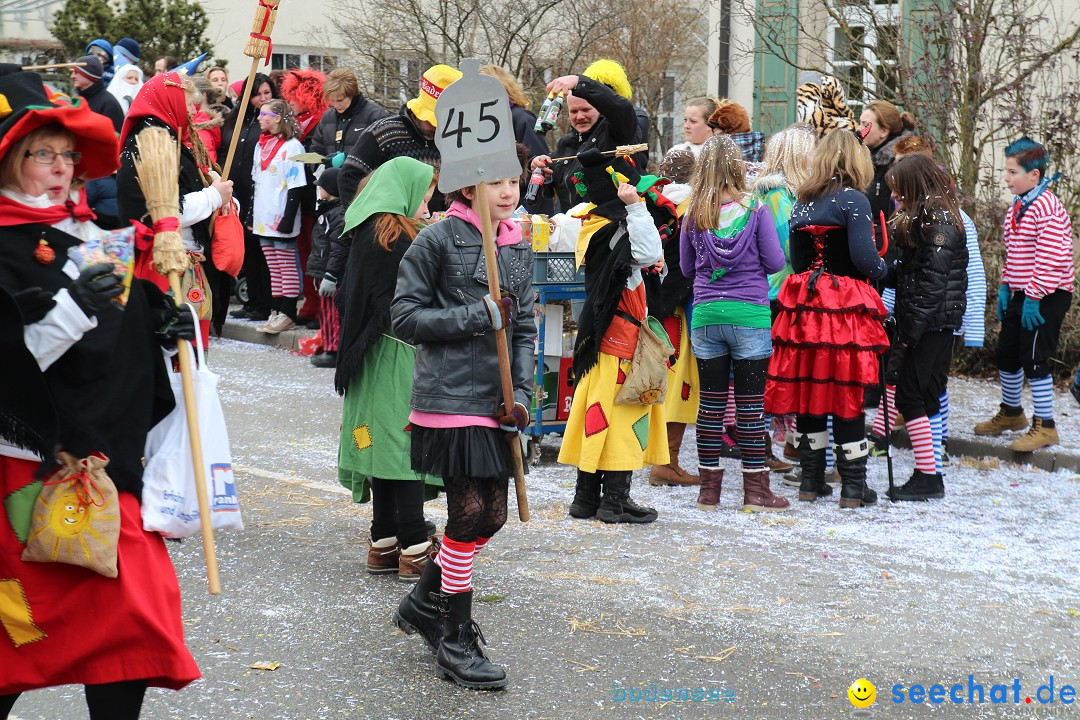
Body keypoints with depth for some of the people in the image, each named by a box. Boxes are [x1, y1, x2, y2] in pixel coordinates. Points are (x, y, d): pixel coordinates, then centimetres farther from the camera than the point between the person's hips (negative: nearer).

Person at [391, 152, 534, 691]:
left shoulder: (520, 248, 11)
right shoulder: (437, 240, -7)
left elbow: (524, 329, 13)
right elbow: (405, 318, -8)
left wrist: (521, 393, 0)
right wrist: (478, 316, -15)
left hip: (497, 400, 7)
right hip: (450, 398, -7)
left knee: (491, 516, 11)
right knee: (468, 515, -5)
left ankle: (422, 602, 34)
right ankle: (455, 642, 9)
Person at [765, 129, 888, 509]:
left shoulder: (801, 203, 11)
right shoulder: (853, 200, -7)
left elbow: (795, 259, 14)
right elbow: (864, 258, -14)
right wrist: (883, 269, 4)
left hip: (804, 305, 5)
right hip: (846, 305, -5)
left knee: (808, 389, 10)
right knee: (848, 393, -1)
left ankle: (811, 480, 18)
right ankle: (853, 485, 3)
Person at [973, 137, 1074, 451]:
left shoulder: (1047, 207, -19)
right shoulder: (1016, 208, 10)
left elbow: (1052, 258, -23)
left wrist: (1034, 296, -23)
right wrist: (1005, 287, 12)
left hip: (1048, 296, -9)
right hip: (1022, 294, 10)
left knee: (1034, 358, -7)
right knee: (1007, 353, 17)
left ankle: (1044, 425, 3)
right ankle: (1011, 412, 36)